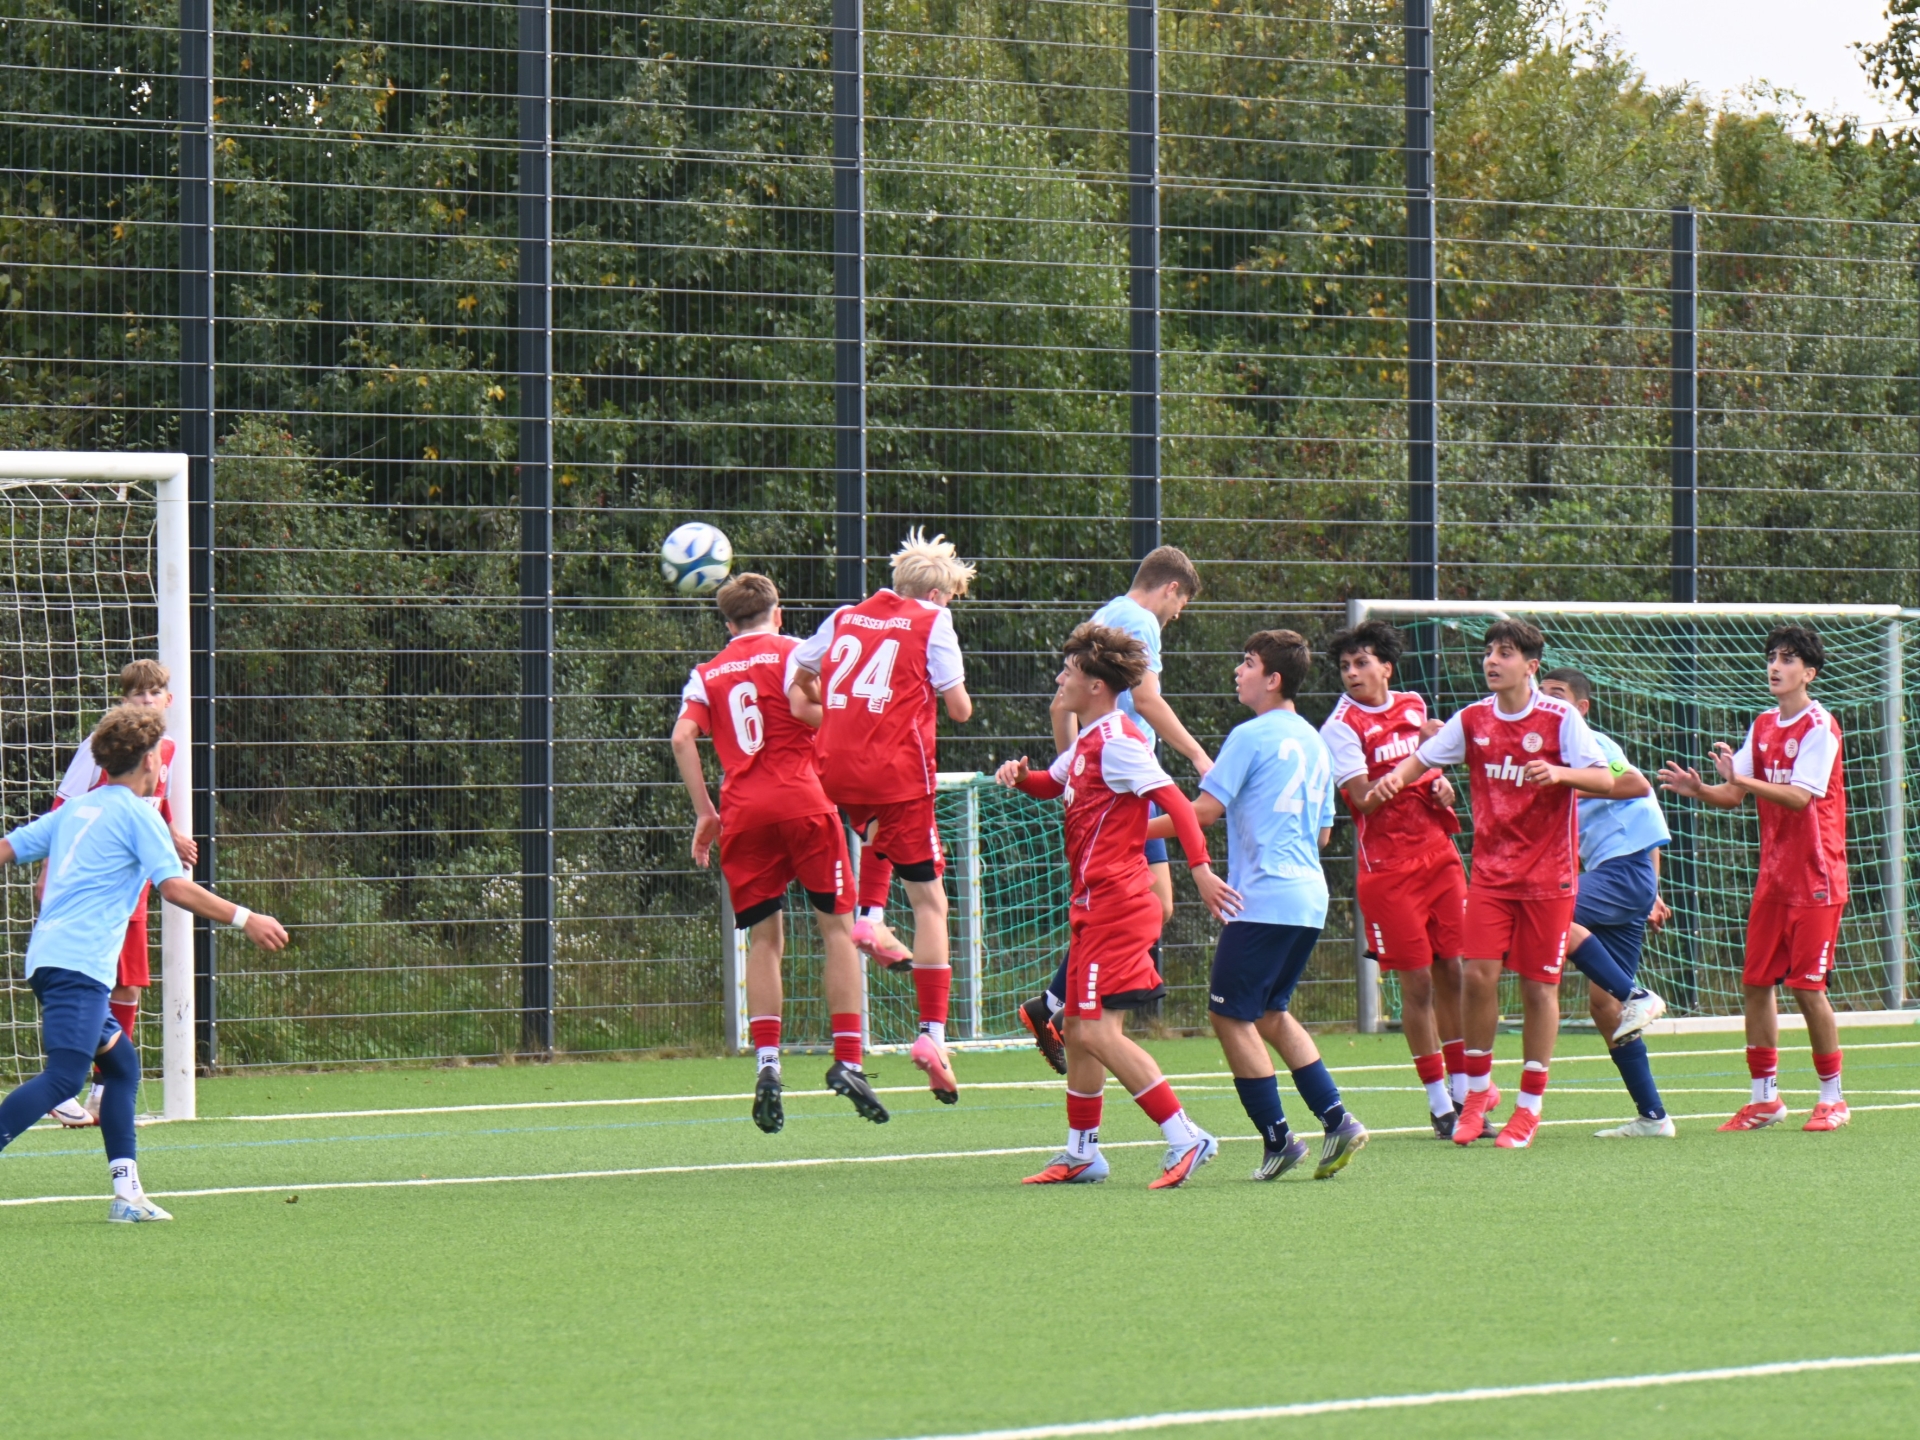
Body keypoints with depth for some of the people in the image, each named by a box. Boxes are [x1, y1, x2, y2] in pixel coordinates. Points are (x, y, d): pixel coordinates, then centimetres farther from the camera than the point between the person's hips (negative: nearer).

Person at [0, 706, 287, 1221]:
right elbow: (175, 888, -11)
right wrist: (244, 919, -7)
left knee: (122, 1065, 15)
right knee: (64, 1076, -17)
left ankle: (126, 1192, 11)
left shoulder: (74, 811, 20)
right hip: (79, 962, -9)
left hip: (50, 959, 9)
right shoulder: (137, 813, -3)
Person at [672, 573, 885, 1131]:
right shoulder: (790, 651, 7)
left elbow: (683, 736, 2)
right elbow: (802, 706, -11)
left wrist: (705, 812, 4)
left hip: (742, 813, 3)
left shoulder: (707, 674, 16)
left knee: (764, 939, 7)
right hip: (801, 802, -3)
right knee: (836, 927, 2)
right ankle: (847, 1060, -5)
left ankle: (766, 1062, -8)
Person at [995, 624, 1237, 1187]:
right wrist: (1021, 776, 12)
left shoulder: (1117, 741, -14)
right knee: (1078, 1031, 15)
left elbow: (1174, 800, -21)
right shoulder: (1087, 741, 16)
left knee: (1098, 1032, -15)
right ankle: (1081, 1153, 24)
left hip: (1115, 904, -10)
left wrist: (1201, 869, -30)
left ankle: (1186, 1139, -15)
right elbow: (1054, 785, 34)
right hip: (1092, 907, 10)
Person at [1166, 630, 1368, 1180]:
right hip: (1309, 897, 9)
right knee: (1269, 1013, 18)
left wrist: (1140, 829, -2)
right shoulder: (1313, 741, 15)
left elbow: (1205, 810, -12)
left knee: (1231, 1014, -1)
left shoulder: (1250, 737, -9)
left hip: (1263, 899, -9)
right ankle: (1336, 1120, 7)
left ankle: (1277, 1139, -3)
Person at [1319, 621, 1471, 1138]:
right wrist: (1419, 758, -26)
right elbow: (1366, 797, -18)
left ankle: (1462, 1091, 12)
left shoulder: (1413, 706, 10)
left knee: (1453, 971, 4)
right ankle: (1438, 1102, 5)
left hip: (1439, 856, 5)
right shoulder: (1341, 726, -8)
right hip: (1388, 868, -5)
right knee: (1417, 981, -4)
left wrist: (1442, 783, 6)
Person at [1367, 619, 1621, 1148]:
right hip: (1491, 871, 3)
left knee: (1539, 985, 1)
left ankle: (1530, 1104, 11)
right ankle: (1478, 1089, 9)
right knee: (1479, 973, -9)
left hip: (1547, 875, -3)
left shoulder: (1560, 719, -7)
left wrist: (1561, 773, -30)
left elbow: (1605, 780, -11)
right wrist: (1396, 777, -9)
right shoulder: (1473, 720, 4)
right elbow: (1423, 758, 13)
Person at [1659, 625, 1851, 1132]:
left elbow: (1799, 796, -22)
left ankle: (1833, 1098, 5)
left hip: (1815, 876, -7)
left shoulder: (1819, 727, -11)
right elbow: (1735, 796, 7)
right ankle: (1765, 1098, 10)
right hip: (1773, 876, 7)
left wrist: (1741, 779, -34)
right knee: (1756, 982, 2)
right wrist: (1698, 789, -13)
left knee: (1807, 986, -7)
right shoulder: (1762, 727, 11)